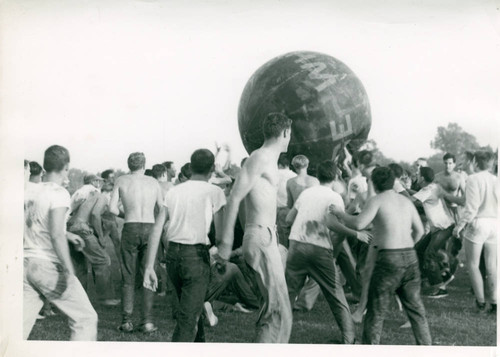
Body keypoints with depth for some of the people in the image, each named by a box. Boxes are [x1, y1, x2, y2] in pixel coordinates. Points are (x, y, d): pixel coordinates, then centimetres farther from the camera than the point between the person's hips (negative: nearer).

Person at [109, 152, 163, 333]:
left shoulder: (121, 181, 6)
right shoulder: (153, 182, 10)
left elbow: (112, 208, -1)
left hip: (130, 229, -1)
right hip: (150, 228, 1)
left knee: (128, 278, 7)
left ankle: (127, 321, 5)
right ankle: (147, 321, 3)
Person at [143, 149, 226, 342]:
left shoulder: (173, 191, 10)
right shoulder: (214, 192, -2)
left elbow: (156, 230, 5)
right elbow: (221, 233, -6)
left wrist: (149, 268, 5)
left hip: (173, 254, 5)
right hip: (196, 255, -5)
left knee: (191, 309, 24)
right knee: (189, 319, -3)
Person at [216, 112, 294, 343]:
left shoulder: (267, 160, 19)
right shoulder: (260, 157, -9)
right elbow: (234, 199, -15)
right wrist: (226, 242, -18)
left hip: (265, 238, 10)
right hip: (262, 239, -10)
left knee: (272, 310, 14)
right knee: (278, 314, -12)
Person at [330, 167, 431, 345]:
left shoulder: (377, 200, -4)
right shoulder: (406, 201, 13)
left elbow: (358, 224, -17)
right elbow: (419, 231, 16)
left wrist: (339, 213, -3)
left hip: (388, 258, -6)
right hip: (411, 257, 6)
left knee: (376, 310, 4)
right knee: (415, 307, 16)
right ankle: (425, 345, 19)